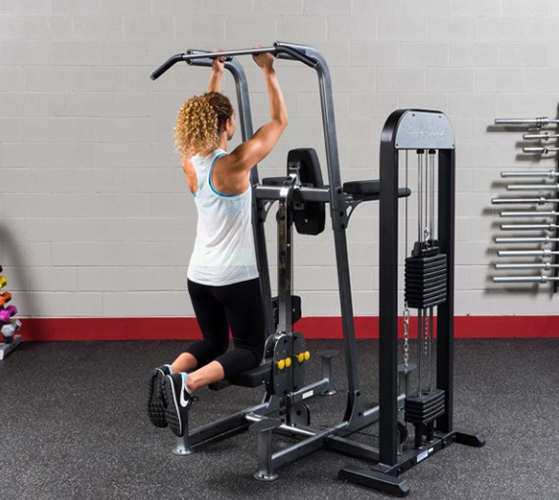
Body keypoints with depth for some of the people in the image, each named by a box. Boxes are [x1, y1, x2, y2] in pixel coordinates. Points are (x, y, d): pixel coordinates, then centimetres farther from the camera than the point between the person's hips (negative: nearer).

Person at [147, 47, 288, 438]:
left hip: (199, 275, 7)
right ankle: (187, 383, -20)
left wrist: (216, 75, 21)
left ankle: (172, 372, -9)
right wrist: (269, 72, -3)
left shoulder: (191, 163, -1)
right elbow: (280, 120, -9)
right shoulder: (235, 164, -18)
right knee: (249, 351, 7)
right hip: (236, 277, -6)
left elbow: (208, 116, 18)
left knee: (213, 343, 22)